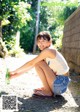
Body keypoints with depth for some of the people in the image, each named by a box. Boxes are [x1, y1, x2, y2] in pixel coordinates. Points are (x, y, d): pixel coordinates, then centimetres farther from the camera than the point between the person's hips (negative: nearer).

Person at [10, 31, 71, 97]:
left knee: (38, 63, -14)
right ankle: (47, 88, 13)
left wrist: (15, 71, -4)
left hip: (61, 84, -9)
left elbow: (31, 63, -14)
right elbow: (31, 66, 13)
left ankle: (48, 91, -7)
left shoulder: (49, 50, -16)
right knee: (37, 63, 17)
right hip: (59, 82, 9)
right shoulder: (44, 55, 10)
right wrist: (16, 75, 11)